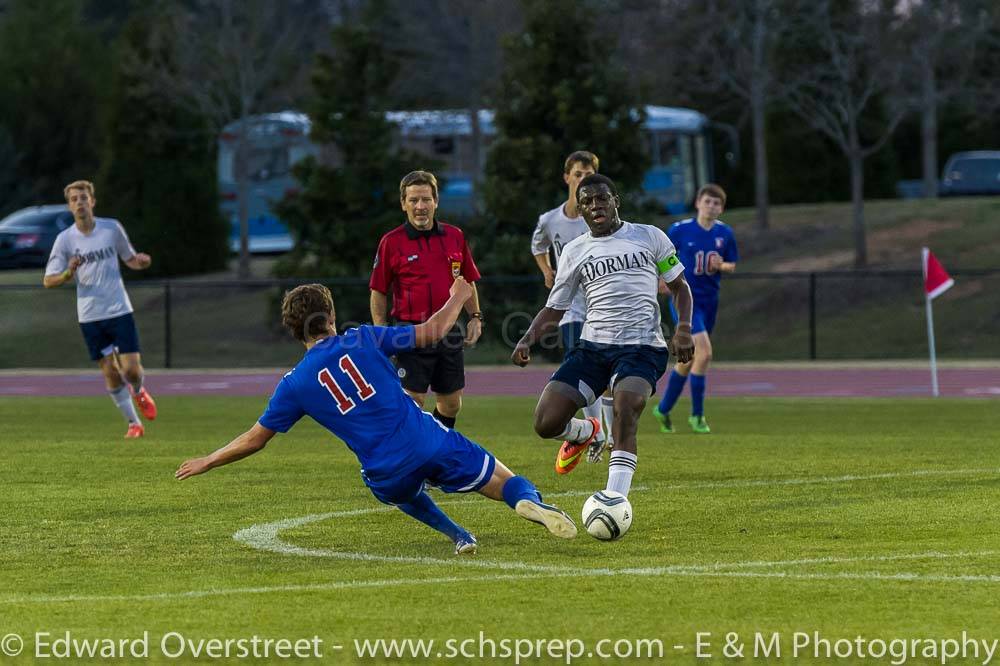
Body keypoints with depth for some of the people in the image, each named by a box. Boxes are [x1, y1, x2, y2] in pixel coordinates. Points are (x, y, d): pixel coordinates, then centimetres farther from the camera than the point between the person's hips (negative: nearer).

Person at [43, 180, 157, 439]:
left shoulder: (112, 228, 0)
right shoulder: (65, 239, -3)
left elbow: (129, 258, 14)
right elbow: (48, 281, -2)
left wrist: (141, 261, -10)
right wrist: (68, 274, -23)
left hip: (119, 310, 0)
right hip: (90, 317, 0)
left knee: (131, 369, -6)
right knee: (110, 373, 1)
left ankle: (139, 392, 30)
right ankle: (134, 424, 16)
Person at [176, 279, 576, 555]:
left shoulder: (295, 384, 5)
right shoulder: (362, 340, 4)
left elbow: (254, 439, 10)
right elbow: (431, 332, 8)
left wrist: (207, 463, 24)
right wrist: (457, 299, 26)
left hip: (385, 473, 1)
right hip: (431, 444, -1)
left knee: (404, 492, 39)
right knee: (508, 485, 6)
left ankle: (457, 536, 15)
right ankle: (530, 502, -30)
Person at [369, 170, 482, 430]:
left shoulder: (455, 236, 8)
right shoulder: (391, 242, -4)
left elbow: (468, 282, 18)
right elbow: (378, 293, 0)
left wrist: (475, 318, 7)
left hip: (449, 331, 5)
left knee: (451, 404, 11)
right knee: (412, 403, -9)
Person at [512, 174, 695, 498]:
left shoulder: (649, 237, 8)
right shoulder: (574, 252, 14)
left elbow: (679, 286, 14)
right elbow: (554, 308, 18)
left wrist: (683, 328, -4)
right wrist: (527, 339, 0)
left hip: (642, 346, -3)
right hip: (592, 346, 3)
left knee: (625, 412, -33)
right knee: (546, 423, -11)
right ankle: (584, 432, 27)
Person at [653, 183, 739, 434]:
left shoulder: (725, 233, 1)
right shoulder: (679, 230, -9)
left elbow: (732, 265, 11)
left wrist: (721, 266, -11)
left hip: (710, 301, 5)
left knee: (689, 359, 14)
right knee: (704, 351, -19)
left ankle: (664, 409, 31)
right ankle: (697, 414, -7)